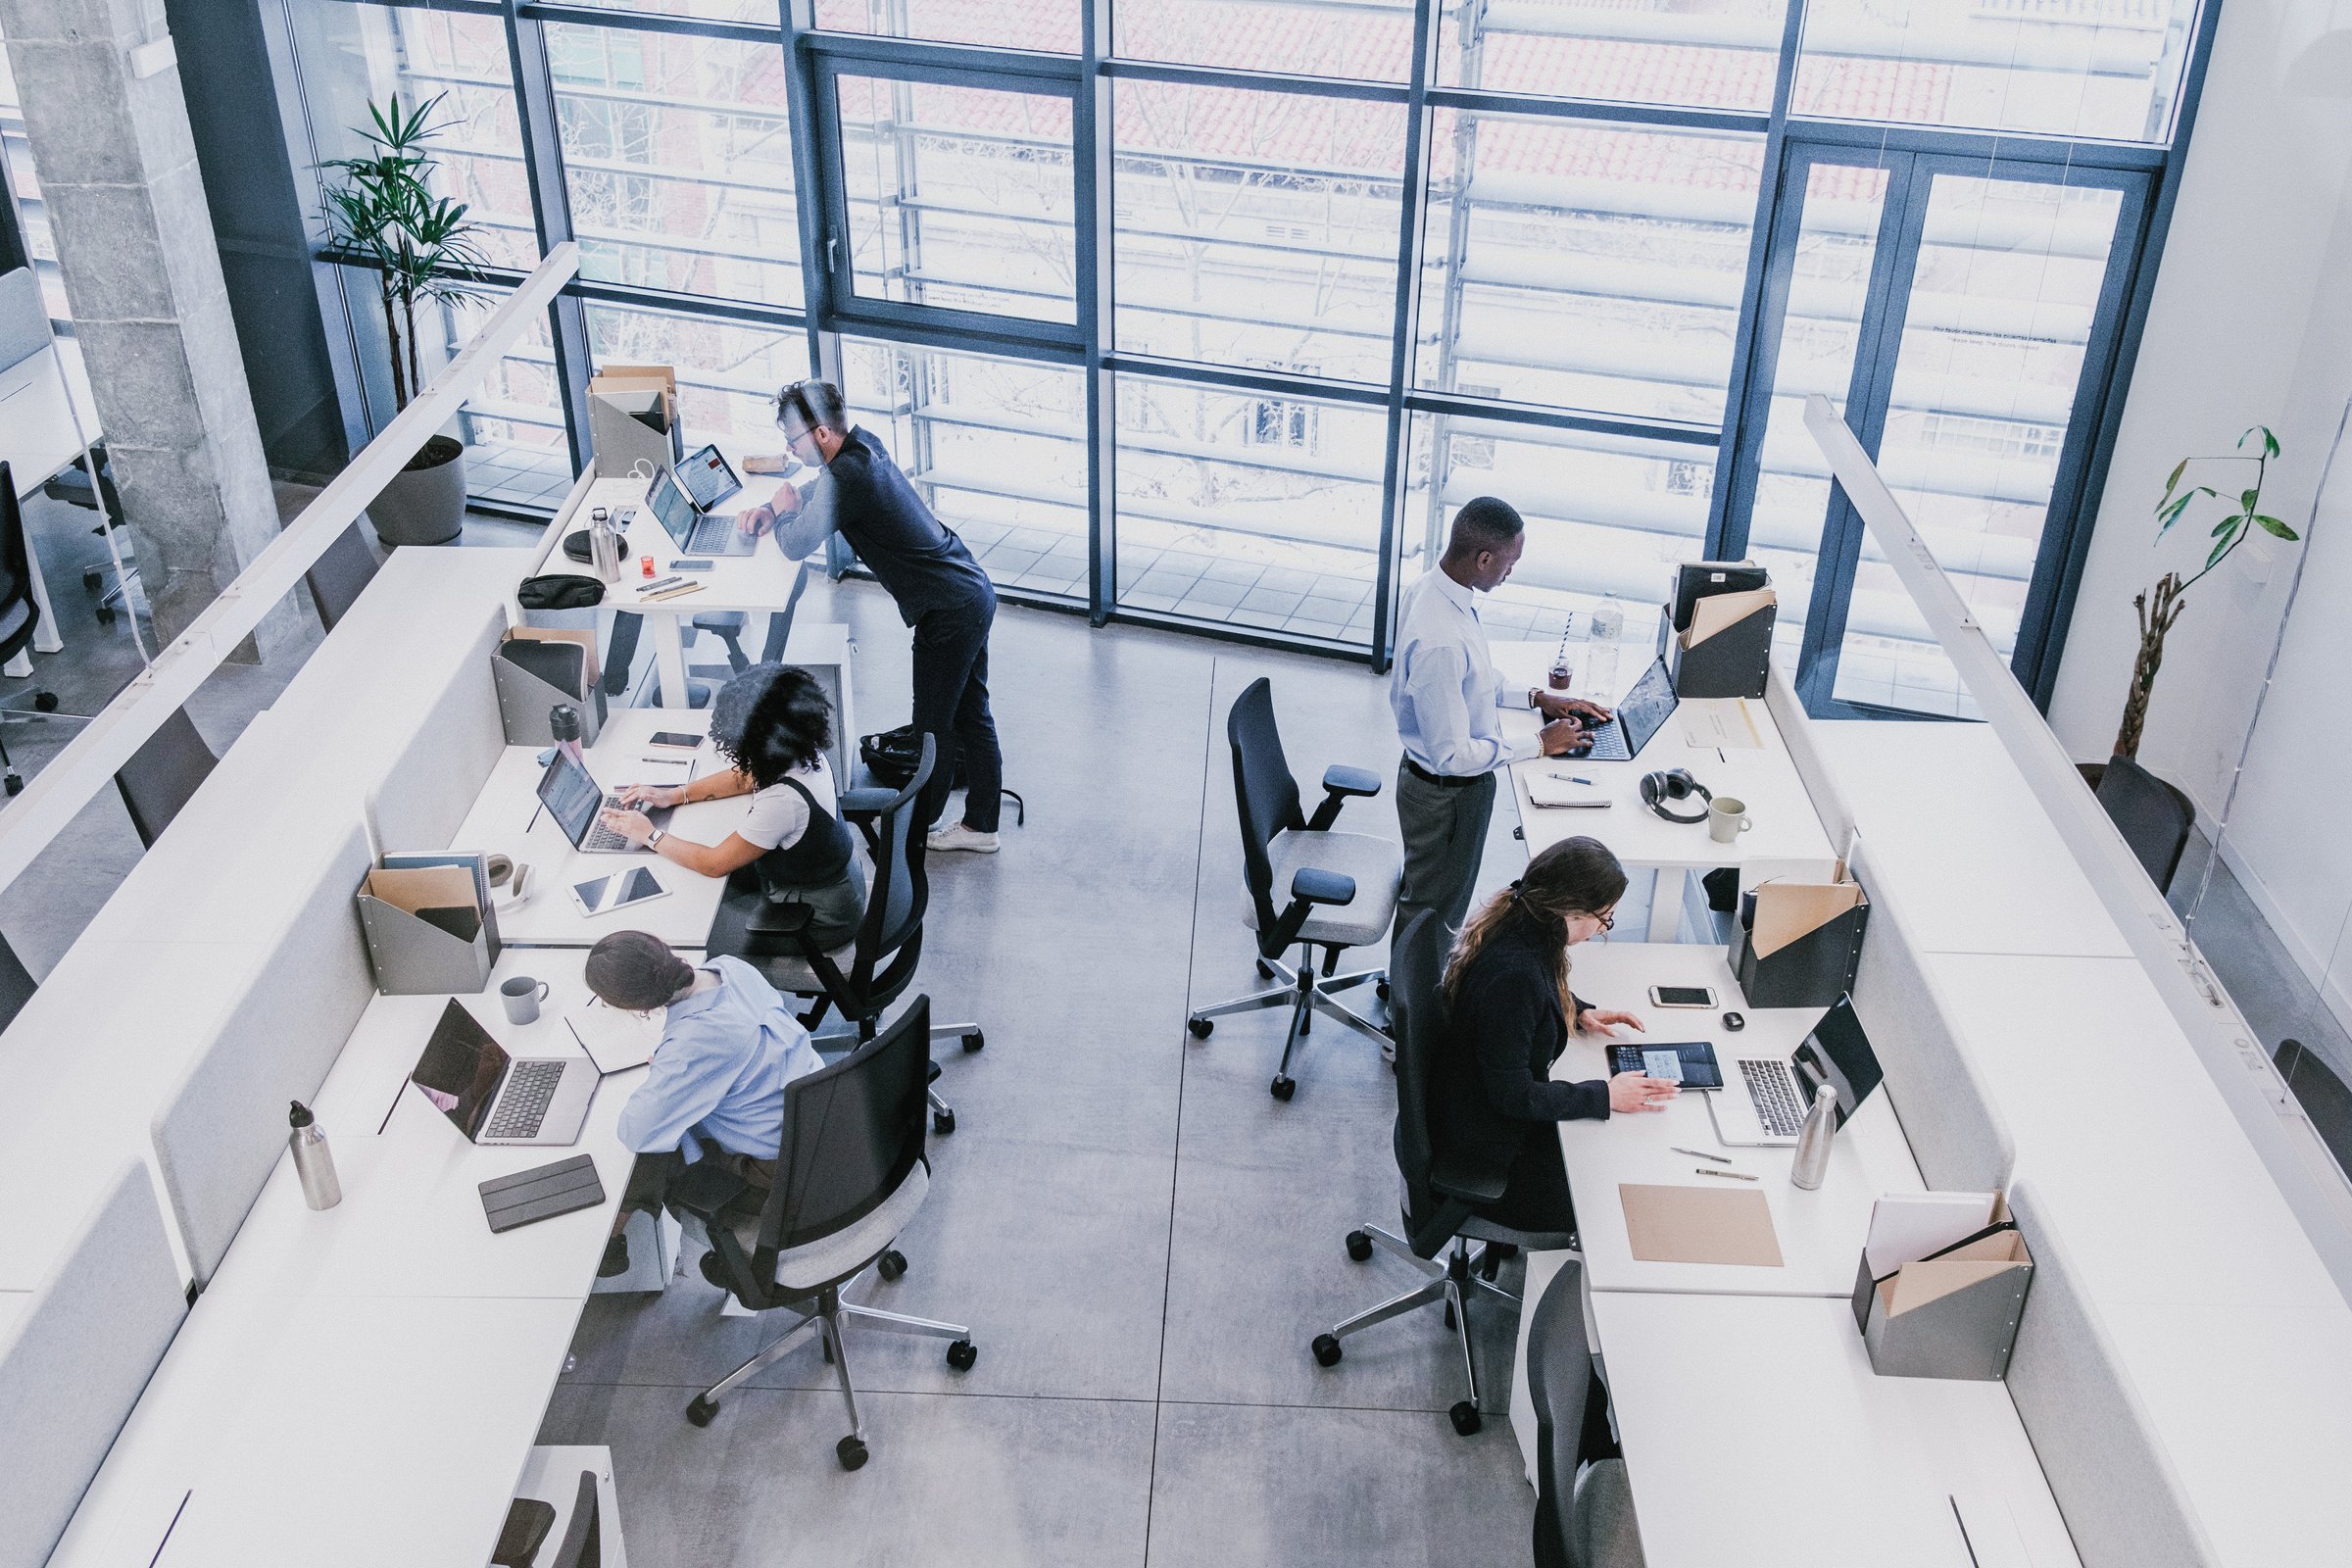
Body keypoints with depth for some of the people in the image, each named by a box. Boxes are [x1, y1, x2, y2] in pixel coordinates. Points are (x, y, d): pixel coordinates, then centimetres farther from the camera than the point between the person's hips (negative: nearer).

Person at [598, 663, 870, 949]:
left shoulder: (783, 799, -37)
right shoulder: (804, 753, -13)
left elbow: (715, 864, -25)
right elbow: (745, 777, 9)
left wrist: (650, 836, -13)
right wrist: (675, 794, 3)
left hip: (823, 916, -7)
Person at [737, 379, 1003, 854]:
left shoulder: (848, 474, -24)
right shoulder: (863, 443, 6)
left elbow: (796, 544, -19)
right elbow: (820, 492, 25)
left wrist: (785, 512, 3)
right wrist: (773, 508, 9)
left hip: (950, 611, -10)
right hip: (973, 591, 10)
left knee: (932, 724, 7)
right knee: (970, 709, 20)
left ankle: (917, 825, 24)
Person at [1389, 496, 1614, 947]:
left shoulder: (1432, 587, -6)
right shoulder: (1440, 640, -37)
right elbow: (1453, 754, -30)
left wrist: (1537, 698, 4)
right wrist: (1540, 744, -19)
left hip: (1426, 776, 9)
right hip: (1447, 794, -9)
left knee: (1425, 895, 29)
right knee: (1433, 912, 15)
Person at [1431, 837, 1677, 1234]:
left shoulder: (1518, 922, -9)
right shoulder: (1513, 974, -37)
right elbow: (1513, 1095, -27)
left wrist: (1580, 1011, 3)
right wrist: (1606, 1095, -20)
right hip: (1485, 1137, -9)